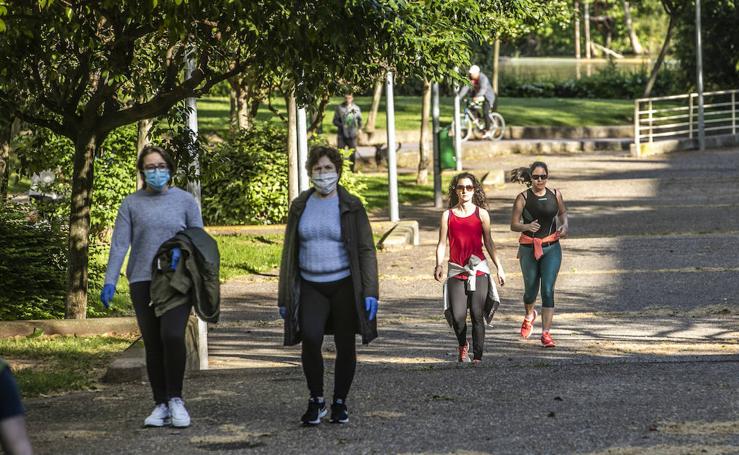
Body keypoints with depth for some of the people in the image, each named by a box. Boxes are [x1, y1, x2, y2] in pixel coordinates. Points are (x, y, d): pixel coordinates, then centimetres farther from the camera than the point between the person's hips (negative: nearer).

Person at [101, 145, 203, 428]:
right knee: (152, 343, 2)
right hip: (143, 281, 2)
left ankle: (175, 399, -5)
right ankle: (160, 405, 8)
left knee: (172, 335, -18)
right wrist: (110, 281, -9)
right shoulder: (132, 204, 7)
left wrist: (182, 250, -13)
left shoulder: (185, 200, 5)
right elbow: (119, 244, 1)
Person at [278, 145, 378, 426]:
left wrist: (370, 292, -10)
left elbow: (366, 251, 0)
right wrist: (284, 297, 8)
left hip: (344, 286, -1)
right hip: (311, 287, 1)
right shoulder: (300, 207, 8)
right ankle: (316, 400, -3)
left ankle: (340, 402, 18)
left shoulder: (351, 207, 2)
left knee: (345, 345, 1)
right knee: (310, 338, -19)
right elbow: (289, 253, 12)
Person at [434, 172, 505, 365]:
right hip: (456, 270, 1)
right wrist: (439, 264, -11)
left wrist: (499, 267, 8)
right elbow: (442, 243, 5)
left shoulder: (481, 214, 6)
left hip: (478, 269, -1)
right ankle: (462, 345, 22)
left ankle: (477, 356, 2)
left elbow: (488, 242, 11)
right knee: (457, 316, -7)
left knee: (477, 314, -6)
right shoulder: (448, 215, 7)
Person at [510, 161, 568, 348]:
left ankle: (546, 333, -10)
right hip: (529, 248, -1)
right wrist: (527, 226, -25)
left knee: (548, 290, -11)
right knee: (531, 290, 11)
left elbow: (562, 212, 21)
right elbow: (514, 225, -5)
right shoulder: (523, 198, -5)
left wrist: (565, 225, 0)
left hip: (551, 248, 1)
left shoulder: (555, 195, 3)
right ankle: (529, 315, 46)